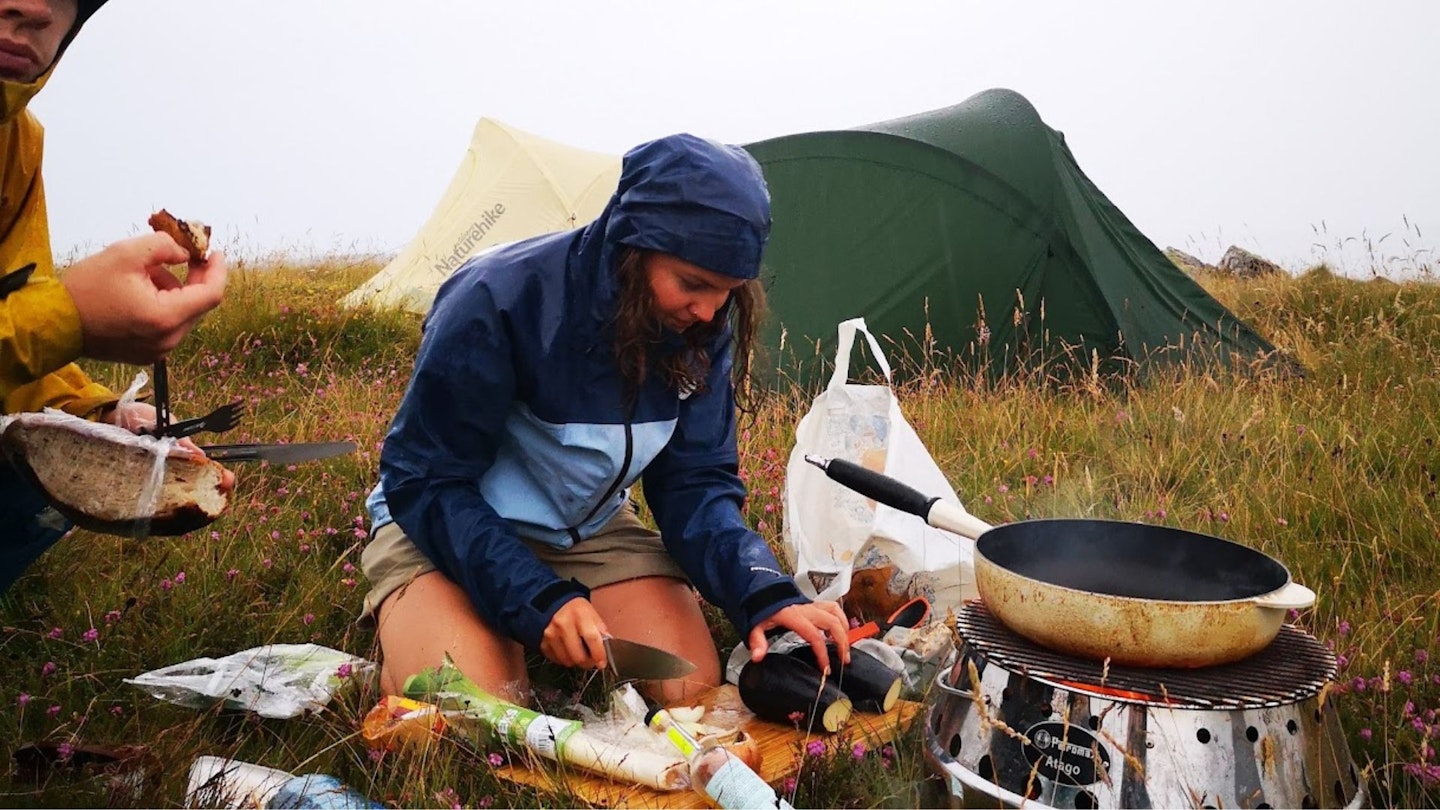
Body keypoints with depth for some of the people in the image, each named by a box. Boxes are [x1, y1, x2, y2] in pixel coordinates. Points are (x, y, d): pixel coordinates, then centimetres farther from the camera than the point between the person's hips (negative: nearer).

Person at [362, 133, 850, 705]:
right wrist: (537, 598, -33)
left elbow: (695, 481, -9)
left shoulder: (701, 333, -13)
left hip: (591, 530, 4)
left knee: (692, 696, -14)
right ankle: (401, 630, 7)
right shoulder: (498, 302, -29)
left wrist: (764, 593, -27)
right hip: (449, 528, -4)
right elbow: (427, 482, -23)